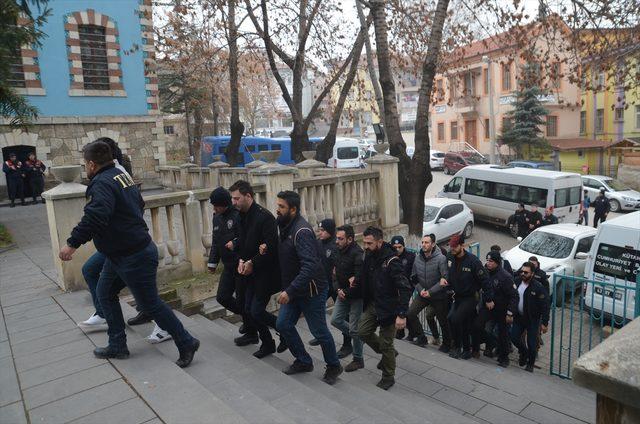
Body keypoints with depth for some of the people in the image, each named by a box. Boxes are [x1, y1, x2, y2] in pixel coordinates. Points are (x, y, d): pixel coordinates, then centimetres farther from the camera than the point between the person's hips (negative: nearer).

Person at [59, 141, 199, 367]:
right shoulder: (122, 175, 11)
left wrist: (73, 243, -30)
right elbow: (139, 205, 25)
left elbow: (95, 217, -36)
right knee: (105, 293, 19)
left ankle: (187, 343, 11)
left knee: (151, 304, -1)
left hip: (134, 257, -10)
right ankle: (117, 346, 28)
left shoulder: (102, 183, -19)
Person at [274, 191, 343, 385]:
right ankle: (303, 361, 29)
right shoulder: (286, 227, 4)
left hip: (311, 290, -9)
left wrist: (289, 291, -33)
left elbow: (310, 267, -33)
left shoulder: (301, 231, -25)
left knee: (319, 331, 5)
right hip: (293, 289, 9)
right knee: (283, 324, 10)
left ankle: (334, 367, 29)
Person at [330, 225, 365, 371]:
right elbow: (337, 273, 11)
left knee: (354, 329, 1)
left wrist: (346, 293, -14)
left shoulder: (357, 254, -24)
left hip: (356, 296, -8)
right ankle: (351, 339, 37)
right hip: (343, 293, 8)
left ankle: (358, 359, 18)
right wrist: (339, 289, -4)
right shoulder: (339, 251, 2)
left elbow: (359, 279, -26)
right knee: (335, 320, 12)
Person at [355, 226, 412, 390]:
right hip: (372, 304, 7)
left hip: (388, 307, -7)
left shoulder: (391, 261, -24)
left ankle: (388, 377, 25)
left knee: (386, 343, 3)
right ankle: (388, 353, 33)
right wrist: (357, 283, 0)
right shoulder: (369, 256, -1)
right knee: (363, 332, 9)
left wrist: (402, 315, -29)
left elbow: (405, 289, -26)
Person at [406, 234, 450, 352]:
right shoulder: (418, 258, -2)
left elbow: (445, 279, -20)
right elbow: (414, 277, 7)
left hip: (438, 296, -4)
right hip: (422, 294, 4)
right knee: (409, 314, -9)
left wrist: (430, 291, -20)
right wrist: (420, 289, -8)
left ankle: (446, 344, 31)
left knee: (443, 321, 7)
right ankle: (421, 337, 9)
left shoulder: (441, 258, -18)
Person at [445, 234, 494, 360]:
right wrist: (446, 281, -5)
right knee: (464, 325, 13)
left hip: (470, 297, -6)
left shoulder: (473, 261, -21)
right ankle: (466, 350, 28)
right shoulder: (450, 258, -3)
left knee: (455, 319, -18)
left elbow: (484, 280, -16)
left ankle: (457, 347, 0)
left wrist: (489, 299, -13)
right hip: (458, 296, 6)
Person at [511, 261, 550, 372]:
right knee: (514, 337, 5)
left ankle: (530, 363, 26)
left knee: (531, 343, 2)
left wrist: (544, 323, -15)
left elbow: (545, 306, -16)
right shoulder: (517, 281, -5)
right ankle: (524, 353, 35)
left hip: (532, 319, -4)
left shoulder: (538, 287, -20)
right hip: (519, 317, 5)